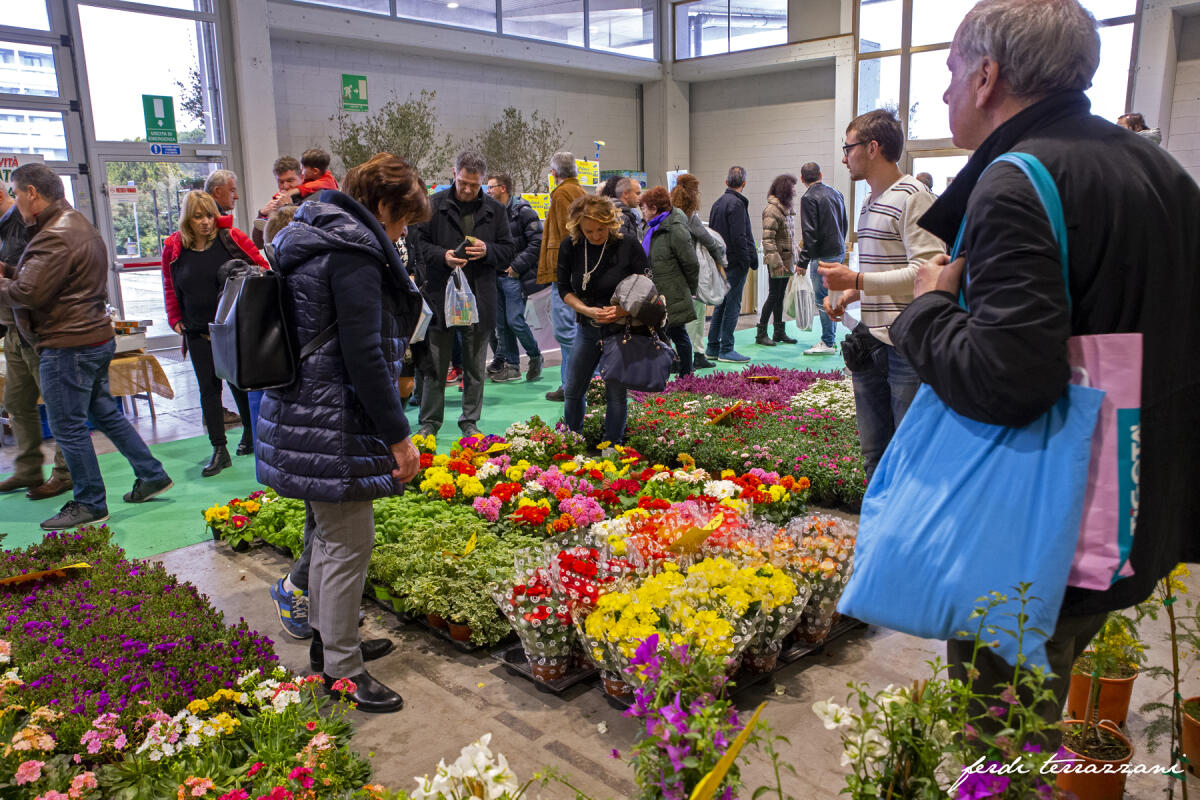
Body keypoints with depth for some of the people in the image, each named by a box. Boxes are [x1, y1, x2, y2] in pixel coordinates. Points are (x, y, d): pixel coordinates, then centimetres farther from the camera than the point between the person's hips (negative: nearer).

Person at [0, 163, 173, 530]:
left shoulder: (56, 236, -19)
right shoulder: (78, 224, 15)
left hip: (68, 345, -10)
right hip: (95, 337, 10)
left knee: (68, 427, 0)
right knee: (105, 413, 18)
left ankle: (90, 504, 9)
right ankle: (152, 476, 23)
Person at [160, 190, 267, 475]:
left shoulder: (231, 239, -6)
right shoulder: (173, 249, 1)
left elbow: (260, 267, 1)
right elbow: (170, 288, 14)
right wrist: (175, 320, 7)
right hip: (199, 332, 2)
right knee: (208, 388, 2)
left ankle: (250, 431, 32)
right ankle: (219, 451, 7)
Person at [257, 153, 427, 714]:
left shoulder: (323, 237, 16)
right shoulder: (354, 251, -17)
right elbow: (364, 354, -22)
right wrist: (398, 436, -17)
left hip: (303, 416, 11)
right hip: (333, 425, -11)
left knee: (329, 535, 21)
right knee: (349, 544, 0)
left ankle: (328, 641, 36)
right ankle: (342, 671, 12)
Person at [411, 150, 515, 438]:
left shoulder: (495, 210, 6)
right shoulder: (434, 204, 0)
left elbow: (507, 252, 8)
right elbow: (419, 242, 2)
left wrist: (487, 251, -12)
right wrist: (442, 256, -16)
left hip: (480, 299, 2)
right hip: (441, 296, -1)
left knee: (475, 366, 11)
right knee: (435, 365, 7)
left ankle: (470, 421, 24)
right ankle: (429, 422, 20)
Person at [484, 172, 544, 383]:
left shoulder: (523, 211, -9)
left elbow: (537, 243, -14)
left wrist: (517, 266, -16)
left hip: (515, 277, -7)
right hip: (496, 276, 7)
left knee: (515, 320, -10)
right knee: (501, 323, 8)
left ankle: (535, 357, 13)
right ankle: (510, 366, 16)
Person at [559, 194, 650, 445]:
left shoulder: (629, 246, -13)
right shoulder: (570, 247, -6)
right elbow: (564, 289, 0)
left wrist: (623, 310, -24)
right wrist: (587, 310, -17)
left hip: (621, 328, -3)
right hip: (587, 329, 3)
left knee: (616, 392, 1)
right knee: (573, 390, 8)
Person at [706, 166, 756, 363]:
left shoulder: (717, 203, 13)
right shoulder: (736, 203, -14)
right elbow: (738, 237, -19)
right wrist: (749, 261, -13)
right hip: (735, 263, -9)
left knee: (721, 304, 14)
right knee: (733, 305, -3)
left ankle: (713, 348, 18)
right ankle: (726, 350, 0)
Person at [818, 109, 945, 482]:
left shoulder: (912, 196, -10)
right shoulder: (869, 203, 19)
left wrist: (857, 280, -19)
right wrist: (847, 294, 11)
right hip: (870, 340, 9)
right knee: (874, 454, 14)